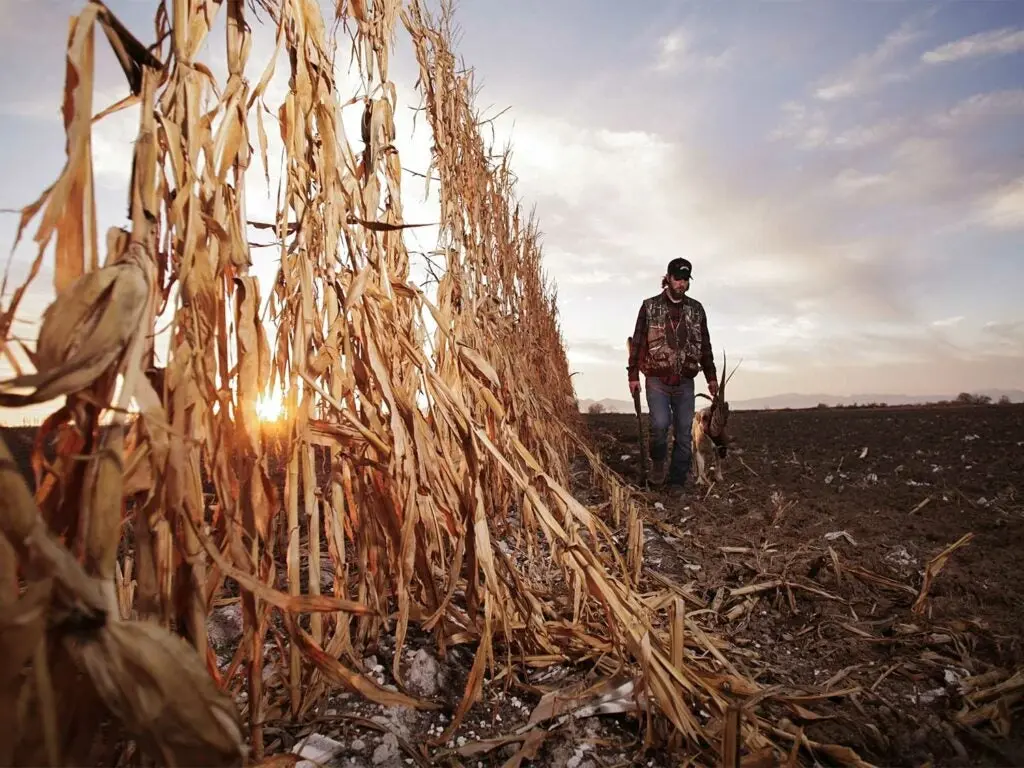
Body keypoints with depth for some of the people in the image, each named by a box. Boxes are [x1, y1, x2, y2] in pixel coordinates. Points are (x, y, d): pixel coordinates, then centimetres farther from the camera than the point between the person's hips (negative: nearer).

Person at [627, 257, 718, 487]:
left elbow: (705, 345, 15)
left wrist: (711, 376, 12)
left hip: (685, 382, 3)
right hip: (657, 380, -3)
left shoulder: (696, 309, 10)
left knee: (684, 432, 1)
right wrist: (633, 375, -5)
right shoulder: (650, 306, 2)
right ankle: (658, 462, 9)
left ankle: (677, 481, 12)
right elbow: (637, 343, 1)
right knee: (660, 423, -20)